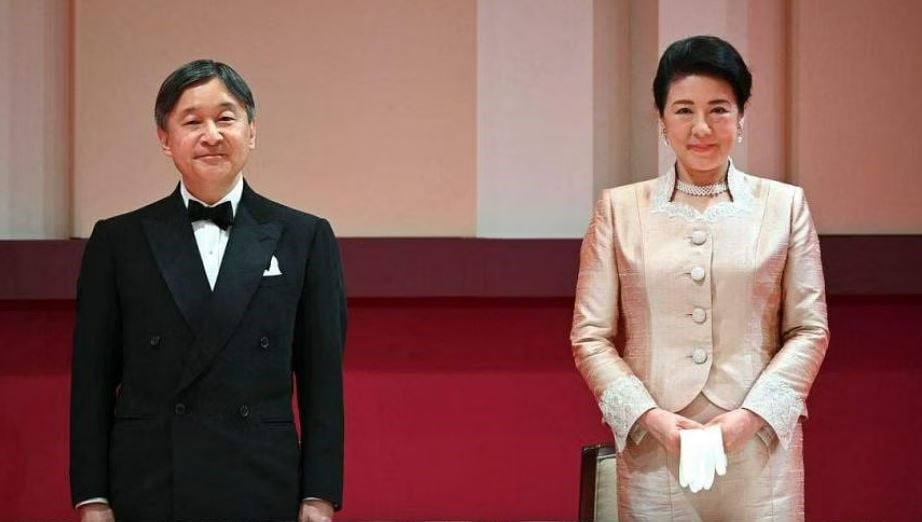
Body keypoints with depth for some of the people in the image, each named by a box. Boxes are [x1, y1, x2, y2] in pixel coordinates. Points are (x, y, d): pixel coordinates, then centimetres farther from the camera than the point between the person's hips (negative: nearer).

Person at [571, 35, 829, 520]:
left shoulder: (784, 205, 6)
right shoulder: (619, 208, 6)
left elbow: (809, 330, 4)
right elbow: (590, 336, 3)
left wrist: (752, 416, -8)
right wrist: (649, 417, -10)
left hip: (758, 449, 0)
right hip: (652, 450, 0)